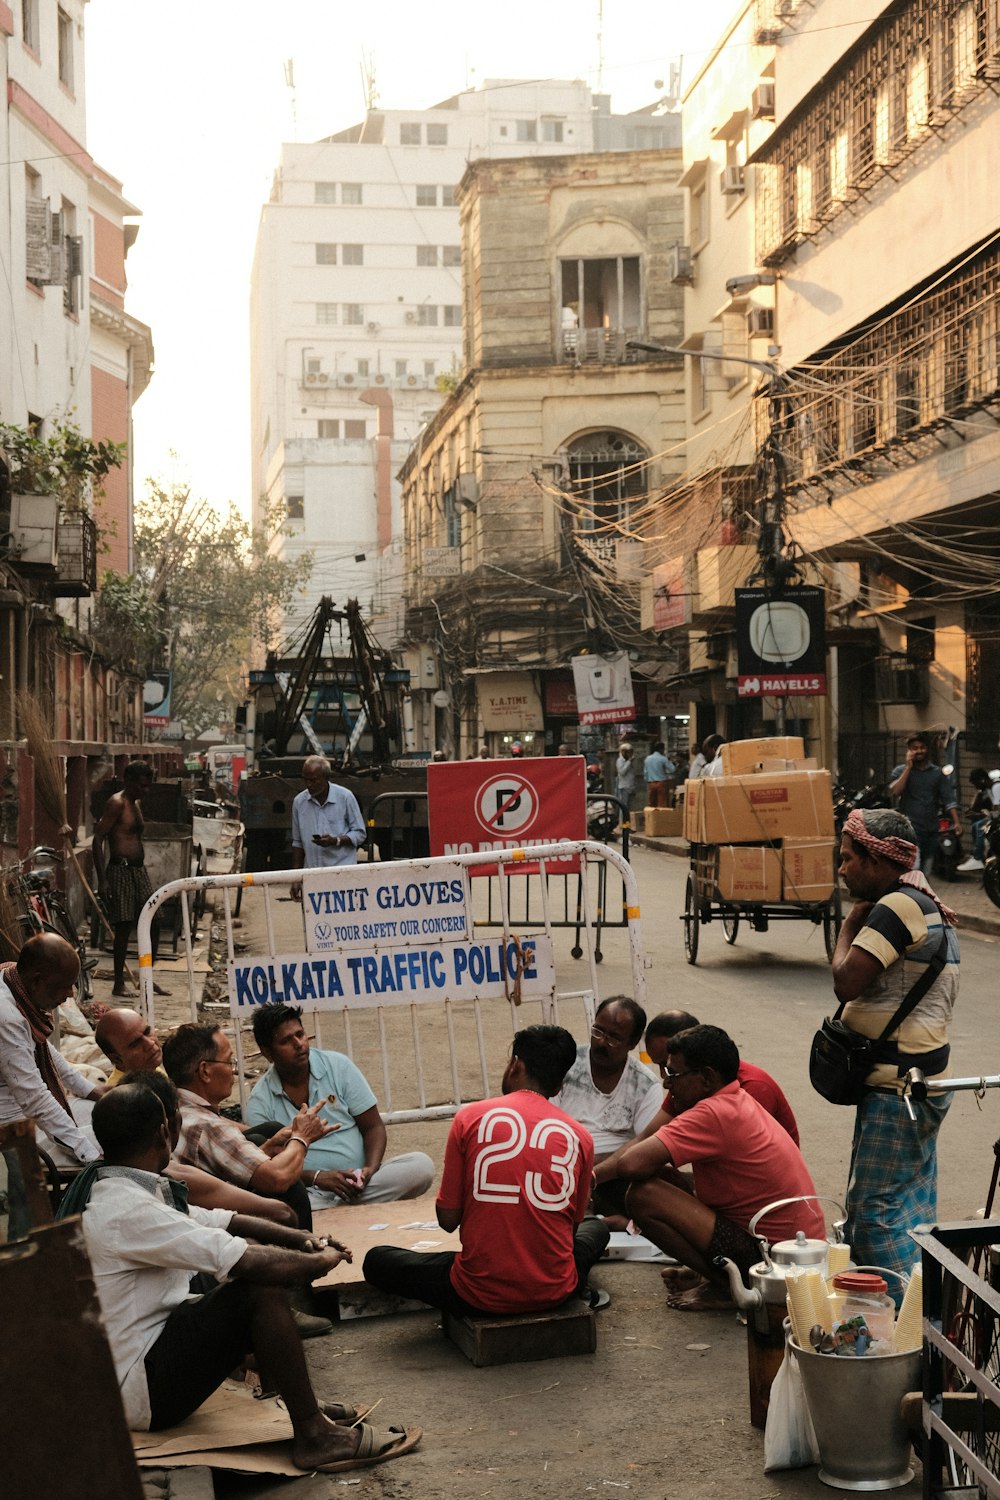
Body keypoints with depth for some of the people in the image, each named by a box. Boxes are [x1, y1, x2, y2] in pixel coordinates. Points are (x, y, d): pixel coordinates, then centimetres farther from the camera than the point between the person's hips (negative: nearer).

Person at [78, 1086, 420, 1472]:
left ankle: (301, 1400, 10)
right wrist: (320, 1261, -11)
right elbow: (244, 1263, -26)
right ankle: (314, 1436, -13)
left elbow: (216, 1221, 15)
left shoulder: (115, 1195, 10)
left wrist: (301, 1239, 4)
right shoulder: (127, 1210, -23)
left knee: (258, 1254, 12)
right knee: (262, 1287, -22)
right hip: (144, 1392, -11)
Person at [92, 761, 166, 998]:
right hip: (121, 870, -9)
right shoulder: (117, 803, -11)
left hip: (139, 869, 9)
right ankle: (119, 984, 3)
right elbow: (98, 839, -16)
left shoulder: (137, 803, 16)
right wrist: (102, 880, -20)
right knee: (124, 927, -6)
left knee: (153, 923, 8)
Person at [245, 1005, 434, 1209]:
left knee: (421, 1164, -23)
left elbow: (373, 1127, 6)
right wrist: (316, 1177, -20)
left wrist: (370, 1168, -14)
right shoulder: (259, 1102, 1)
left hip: (359, 1181, 3)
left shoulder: (338, 1066, 5)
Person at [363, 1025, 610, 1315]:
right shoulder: (580, 1137, 1)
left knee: (377, 1261, 21)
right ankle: (577, 1290, 6)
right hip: (554, 1293, 3)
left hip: (481, 1295, -3)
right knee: (596, 1227, 36)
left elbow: (447, 1220, -1)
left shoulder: (471, 1117, -5)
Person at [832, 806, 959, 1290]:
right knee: (914, 1201, 16)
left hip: (897, 1084, -11)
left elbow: (846, 982, -22)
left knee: (873, 1205, -5)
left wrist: (850, 925, -7)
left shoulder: (898, 907, -19)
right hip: (924, 1073, 11)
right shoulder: (927, 905, 13)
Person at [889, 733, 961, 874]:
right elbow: (895, 791, -15)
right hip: (910, 829, -4)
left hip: (931, 830, 4)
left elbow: (949, 799, 4)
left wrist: (956, 822, -8)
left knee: (927, 871, 10)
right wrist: (909, 767, -11)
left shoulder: (937, 772, 10)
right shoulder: (901, 771, 3)